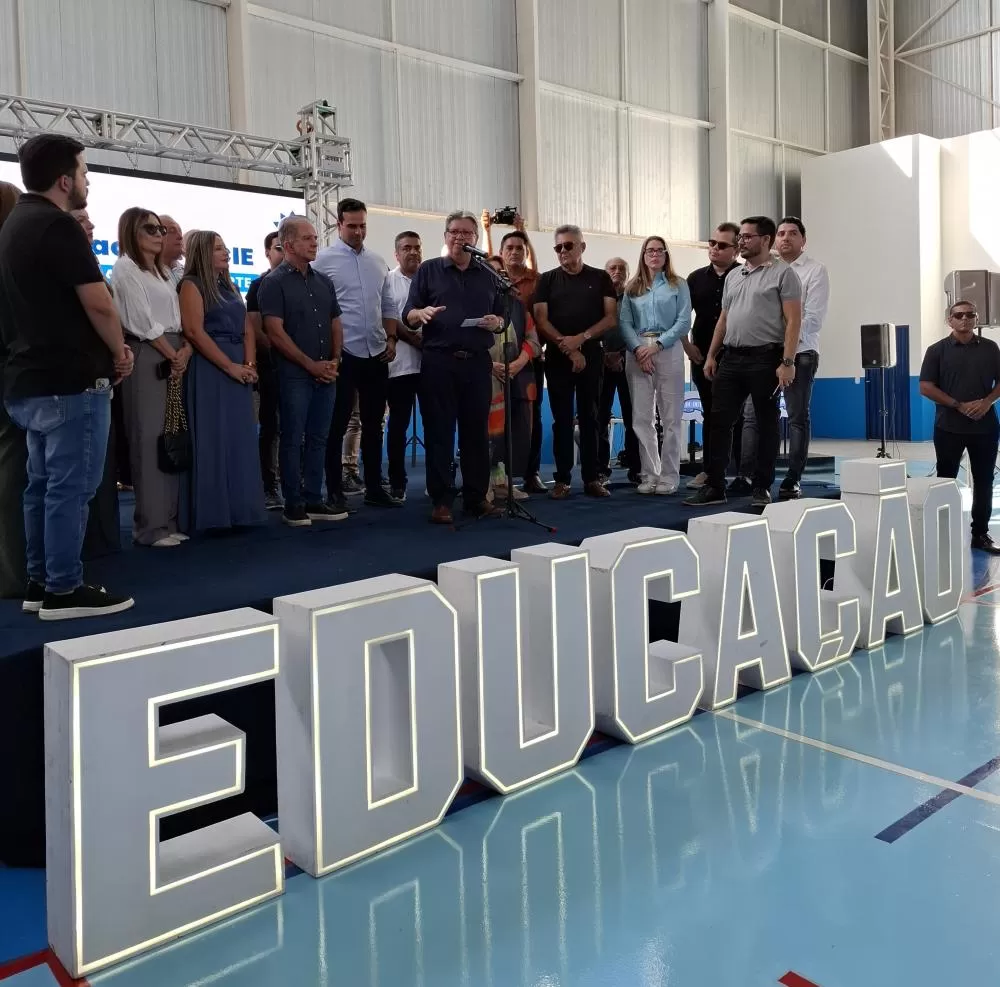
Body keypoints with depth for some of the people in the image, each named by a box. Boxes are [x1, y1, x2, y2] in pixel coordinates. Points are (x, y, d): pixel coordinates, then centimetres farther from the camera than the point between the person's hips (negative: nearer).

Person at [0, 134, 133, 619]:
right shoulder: (57, 225, -13)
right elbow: (99, 304, -19)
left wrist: (106, 347, 15)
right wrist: (119, 352, -2)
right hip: (70, 380, -10)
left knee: (43, 485, 13)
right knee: (70, 487, -4)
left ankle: (40, 582, 20)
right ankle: (64, 590, 1)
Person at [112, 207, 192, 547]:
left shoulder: (162, 272, 21)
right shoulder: (125, 267, -2)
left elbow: (178, 319, 14)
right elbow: (142, 322, -11)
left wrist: (185, 351, -4)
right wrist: (172, 355, -7)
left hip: (175, 359, 8)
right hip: (147, 358, -8)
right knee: (149, 439, -8)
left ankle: (170, 519, 12)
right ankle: (151, 525, -4)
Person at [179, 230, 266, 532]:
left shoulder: (229, 286, 19)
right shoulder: (192, 285, -3)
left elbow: (247, 329, 14)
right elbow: (194, 331, -14)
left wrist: (249, 365, -3)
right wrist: (230, 366, -15)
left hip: (240, 369, 7)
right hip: (210, 369, -7)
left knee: (241, 439, 6)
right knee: (213, 439, -6)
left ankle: (239, 510, 12)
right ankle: (215, 513, -2)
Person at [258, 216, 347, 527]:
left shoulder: (324, 281, 14)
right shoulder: (275, 282, -4)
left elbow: (336, 325, 17)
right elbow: (275, 332, -11)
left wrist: (334, 361, 1)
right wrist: (311, 365, -13)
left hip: (326, 374, 6)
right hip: (294, 374, -6)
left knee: (318, 439, 9)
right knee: (292, 440, -1)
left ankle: (313, 500, 17)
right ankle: (293, 505, 6)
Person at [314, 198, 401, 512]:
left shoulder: (378, 262, 12)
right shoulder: (324, 259, -5)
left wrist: (391, 338, 5)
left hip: (376, 355, 6)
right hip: (342, 355, -5)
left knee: (373, 425, 11)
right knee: (337, 425, 2)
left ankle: (374, 488, 19)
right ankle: (335, 491, 9)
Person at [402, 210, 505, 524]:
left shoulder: (487, 275, 16)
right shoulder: (428, 270, 7)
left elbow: (502, 318, 17)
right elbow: (408, 315, 2)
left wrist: (497, 322, -7)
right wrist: (421, 313, -21)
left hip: (478, 362, 3)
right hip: (438, 361, -2)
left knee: (477, 431, 5)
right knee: (439, 432, -1)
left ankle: (477, 497, 13)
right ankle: (441, 501, 3)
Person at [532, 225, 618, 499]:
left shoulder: (600, 278, 8)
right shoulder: (547, 280, 7)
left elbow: (611, 318, 0)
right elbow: (540, 320, -2)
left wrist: (580, 338, -13)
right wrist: (567, 346, -12)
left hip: (591, 356, 0)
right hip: (557, 357, 0)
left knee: (589, 418, 3)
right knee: (562, 419, 1)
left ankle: (592, 478, 7)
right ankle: (562, 479, 4)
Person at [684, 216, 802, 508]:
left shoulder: (783, 273, -3)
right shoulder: (733, 276, 17)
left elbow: (793, 320, -9)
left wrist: (787, 362, -17)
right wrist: (711, 355, 11)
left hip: (765, 358, -6)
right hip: (731, 358, 6)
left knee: (766, 424, 3)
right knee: (719, 421, 2)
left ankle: (762, 488, 11)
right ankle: (714, 486, 8)